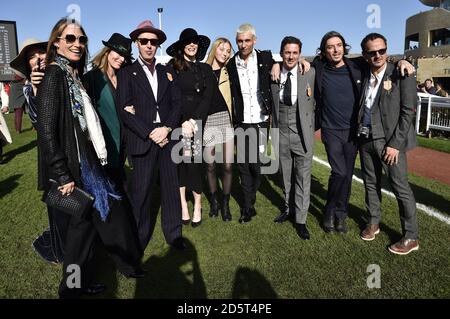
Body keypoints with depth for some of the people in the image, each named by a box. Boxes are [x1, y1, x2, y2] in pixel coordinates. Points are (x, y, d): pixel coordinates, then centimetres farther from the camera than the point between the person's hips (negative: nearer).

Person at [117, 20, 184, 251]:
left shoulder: (166, 72, 15)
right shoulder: (126, 73, 4)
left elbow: (177, 103, 7)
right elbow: (124, 110, -6)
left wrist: (167, 128, -9)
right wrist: (150, 133, -12)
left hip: (167, 137, 3)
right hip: (142, 140, -3)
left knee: (171, 187, 7)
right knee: (142, 191, 2)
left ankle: (173, 234, 21)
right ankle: (139, 238, 17)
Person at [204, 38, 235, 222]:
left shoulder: (228, 71, 9)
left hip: (227, 119, 1)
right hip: (208, 122, -1)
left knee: (228, 165, -2)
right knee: (210, 165, 5)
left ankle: (225, 204, 16)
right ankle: (214, 201, 26)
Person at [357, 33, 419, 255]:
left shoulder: (401, 75, -5)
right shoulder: (363, 76, 9)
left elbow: (408, 112, -9)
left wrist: (395, 144, -13)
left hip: (390, 140, -5)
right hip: (366, 138, 5)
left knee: (401, 187, -2)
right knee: (371, 183, 14)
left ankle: (411, 237, 10)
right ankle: (373, 223, 31)